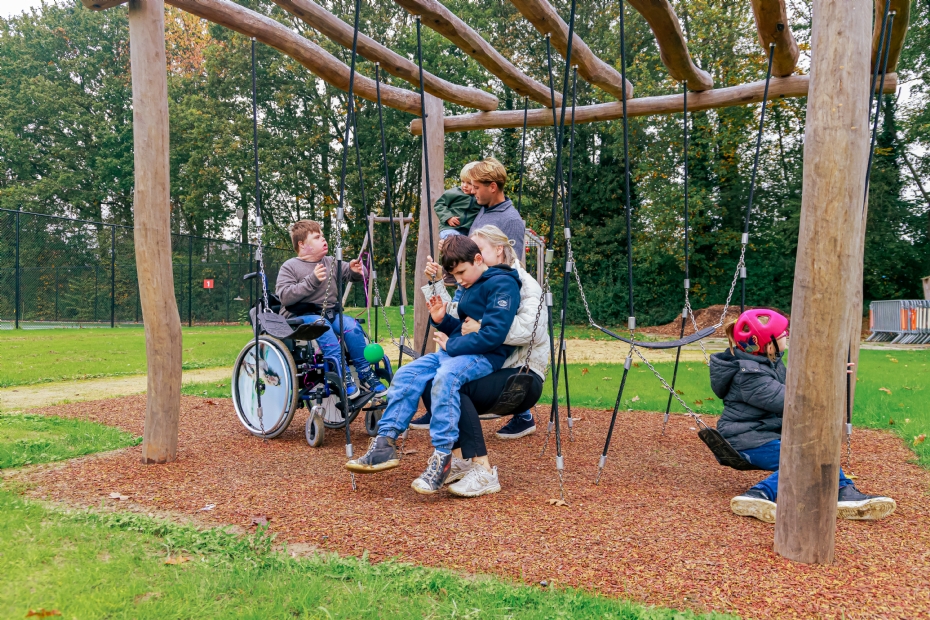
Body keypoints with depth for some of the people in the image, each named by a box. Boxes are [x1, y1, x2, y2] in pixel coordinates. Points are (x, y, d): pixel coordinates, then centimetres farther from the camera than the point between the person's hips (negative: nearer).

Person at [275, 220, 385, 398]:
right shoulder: (290, 267, -1)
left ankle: (365, 374, -17)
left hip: (329, 313, 5)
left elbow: (354, 276, 19)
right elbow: (285, 296, -15)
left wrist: (356, 270, -7)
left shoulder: (331, 263, 13)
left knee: (351, 325, -25)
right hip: (300, 316, -4)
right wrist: (312, 280, -24)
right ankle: (343, 376, -37)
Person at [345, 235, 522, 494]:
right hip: (458, 351, 9)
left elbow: (493, 335, -21)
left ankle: (442, 456, -33)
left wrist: (451, 345, -12)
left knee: (446, 375, -37)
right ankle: (385, 444, -10)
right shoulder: (470, 287, 19)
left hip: (487, 356, -9)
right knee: (405, 374, -8)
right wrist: (442, 320, 4)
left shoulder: (502, 284, -10)